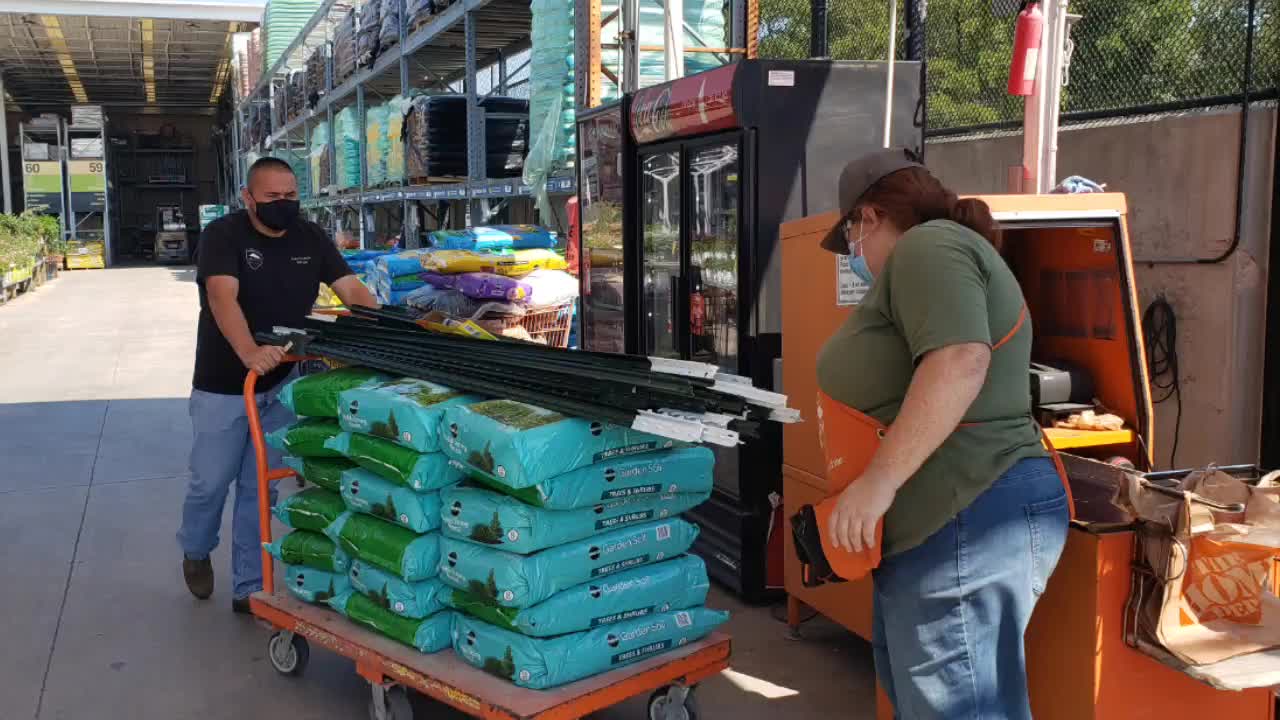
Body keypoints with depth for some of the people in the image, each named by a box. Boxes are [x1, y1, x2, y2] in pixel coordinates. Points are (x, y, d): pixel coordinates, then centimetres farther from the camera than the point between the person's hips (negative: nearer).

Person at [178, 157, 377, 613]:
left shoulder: (311, 238, 1)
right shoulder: (223, 235, -14)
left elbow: (353, 290, -4)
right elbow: (223, 298, -30)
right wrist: (249, 352, -47)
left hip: (280, 385, 4)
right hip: (223, 386, -3)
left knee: (260, 488, 9)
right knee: (211, 481, 8)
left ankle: (249, 588, 18)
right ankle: (196, 550, 39)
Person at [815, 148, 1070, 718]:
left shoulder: (926, 246, -12)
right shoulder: (941, 249, 22)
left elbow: (960, 364, -28)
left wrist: (878, 480, -27)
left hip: (964, 524, -11)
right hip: (944, 521, 11)